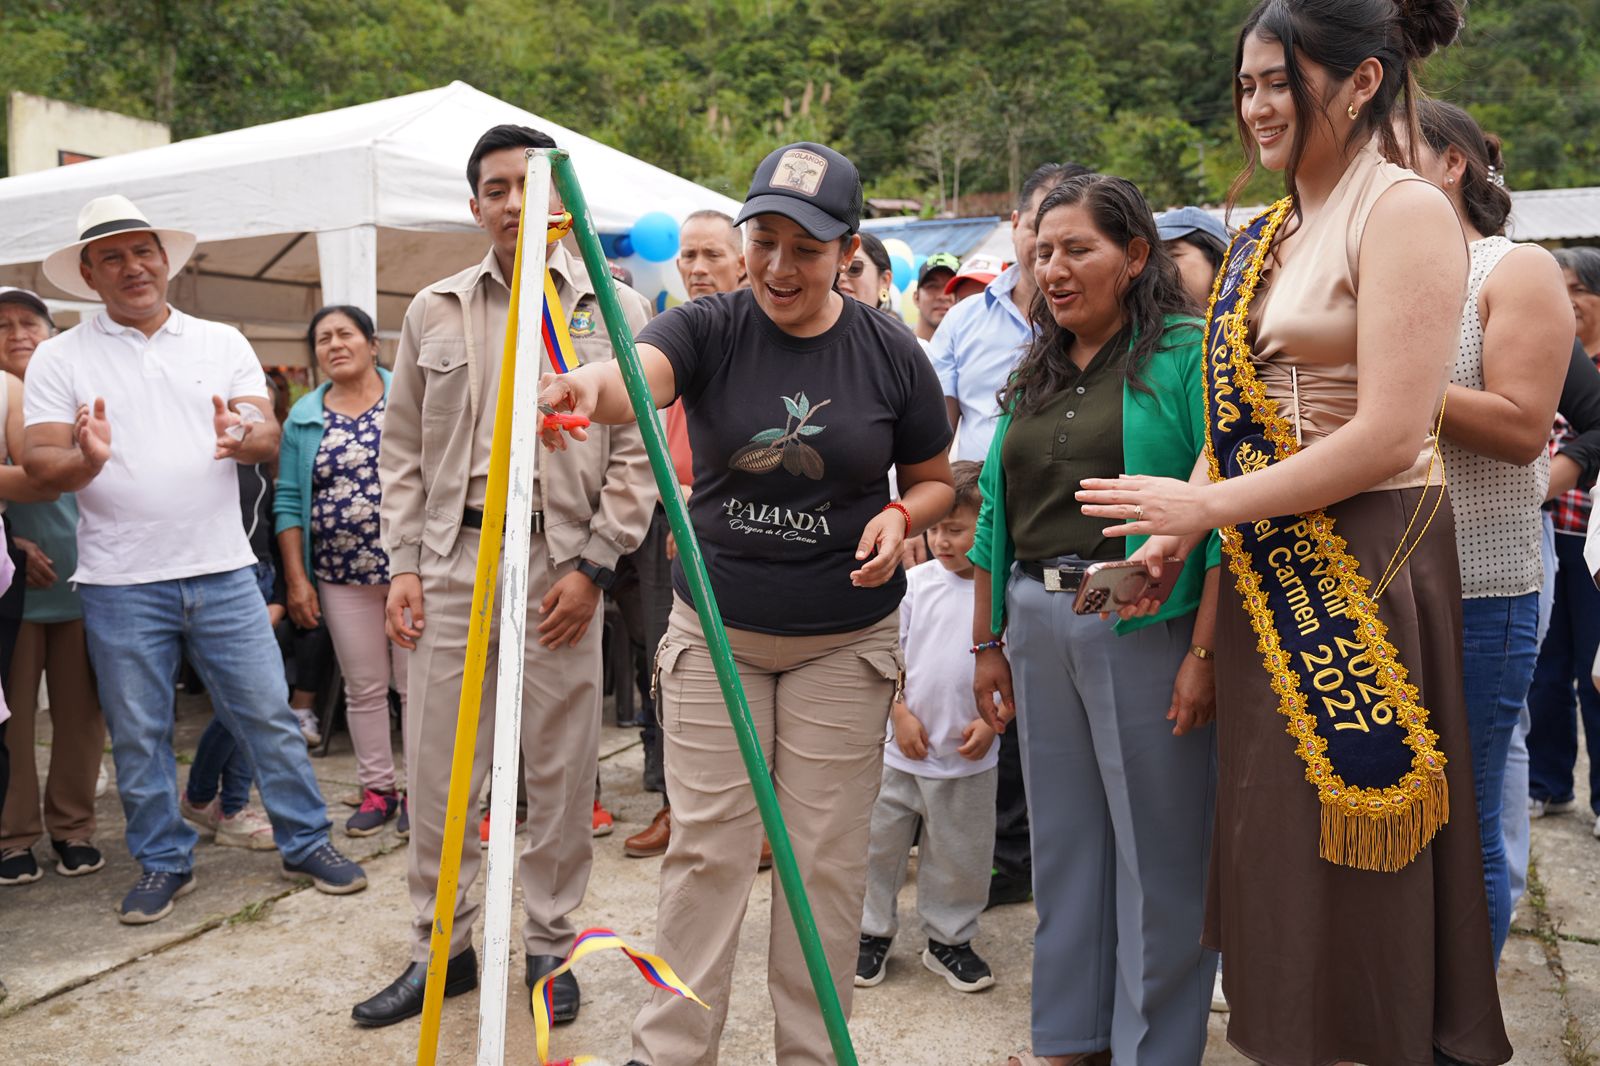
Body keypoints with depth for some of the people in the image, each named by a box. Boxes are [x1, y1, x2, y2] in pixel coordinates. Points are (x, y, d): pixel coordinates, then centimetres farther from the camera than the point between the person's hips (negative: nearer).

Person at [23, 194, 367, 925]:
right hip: (120, 584, 0)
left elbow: (271, 434, 0)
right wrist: (86, 462, -25)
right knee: (138, 736, 10)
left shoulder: (222, 343, 8)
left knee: (268, 713, 5)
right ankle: (163, 863, 26)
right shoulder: (60, 358, 3)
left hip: (222, 570, 1)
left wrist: (243, 440, -23)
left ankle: (306, 843, 19)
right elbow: (39, 465, -3)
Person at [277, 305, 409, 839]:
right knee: (363, 687, 9)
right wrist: (297, 579, 1)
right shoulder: (303, 417, 9)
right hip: (342, 577, 3)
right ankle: (378, 789, 21)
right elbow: (289, 501, 7)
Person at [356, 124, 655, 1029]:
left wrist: (594, 565, -7)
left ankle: (551, 947, 23)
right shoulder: (435, 312, 11)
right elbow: (405, 450, 13)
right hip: (452, 558, 3)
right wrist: (404, 565, 5)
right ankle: (442, 947, 26)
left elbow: (637, 450, -1)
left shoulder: (614, 309, 2)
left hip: (562, 564, -2)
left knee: (561, 772, 5)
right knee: (437, 768, 8)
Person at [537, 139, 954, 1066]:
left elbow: (936, 479, 9)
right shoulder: (709, 329, -5)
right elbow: (638, 379, -28)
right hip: (715, 628, 0)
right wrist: (586, 386, -51)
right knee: (705, 849, 6)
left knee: (826, 858, 8)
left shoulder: (891, 353, -3)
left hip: (845, 637, 0)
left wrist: (901, 519, -14)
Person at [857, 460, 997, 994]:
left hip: (968, 755, -1)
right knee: (879, 842, 10)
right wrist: (901, 714, -8)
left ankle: (950, 940, 31)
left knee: (961, 854, 12)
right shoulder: (915, 582, -2)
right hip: (901, 747, 1)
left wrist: (993, 720, -10)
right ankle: (872, 932, 28)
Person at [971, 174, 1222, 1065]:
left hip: (1144, 625, -6)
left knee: (1157, 848, 6)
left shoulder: (1186, 353, -5)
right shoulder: (1035, 373, 14)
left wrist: (1204, 651, -18)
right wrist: (988, 642, 12)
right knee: (1063, 837, 15)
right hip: (1038, 626, 6)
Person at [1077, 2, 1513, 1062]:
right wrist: (1171, 539, 0)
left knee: (1349, 869, 4)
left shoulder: (1403, 212, -9)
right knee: (1271, 843, 14)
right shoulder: (1263, 238, 14)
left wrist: (1206, 504, -15)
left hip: (1365, 571, -7)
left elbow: (1390, 436, -18)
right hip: (1269, 576, 7)